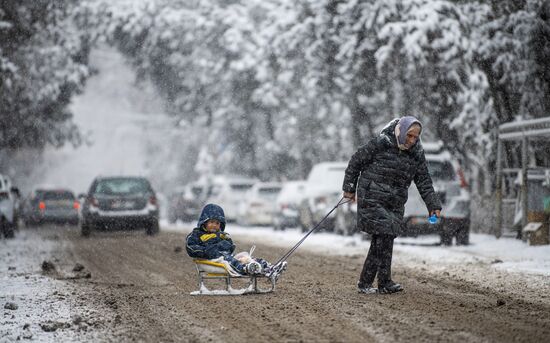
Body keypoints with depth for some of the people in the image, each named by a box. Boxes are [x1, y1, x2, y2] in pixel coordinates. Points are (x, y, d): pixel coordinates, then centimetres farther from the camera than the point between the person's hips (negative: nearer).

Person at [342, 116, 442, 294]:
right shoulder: (379, 144, -12)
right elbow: (356, 161, -3)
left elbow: (424, 183, 6)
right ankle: (385, 282, -6)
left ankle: (366, 282, 11)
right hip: (372, 200, -5)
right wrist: (349, 188, 1)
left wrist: (433, 206, -4)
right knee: (384, 238, -12)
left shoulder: (417, 154, 3)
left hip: (395, 205, 5)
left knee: (383, 240, 4)